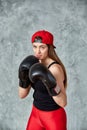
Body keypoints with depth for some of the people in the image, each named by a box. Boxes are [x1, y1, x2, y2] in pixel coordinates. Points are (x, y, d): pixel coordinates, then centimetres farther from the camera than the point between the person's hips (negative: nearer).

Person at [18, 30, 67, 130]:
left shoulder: (55, 68, -22)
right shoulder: (35, 64, -2)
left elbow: (63, 103, -23)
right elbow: (22, 95, -1)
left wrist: (52, 86, -38)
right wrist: (24, 78, -17)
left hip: (54, 117, -6)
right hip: (36, 114, 6)